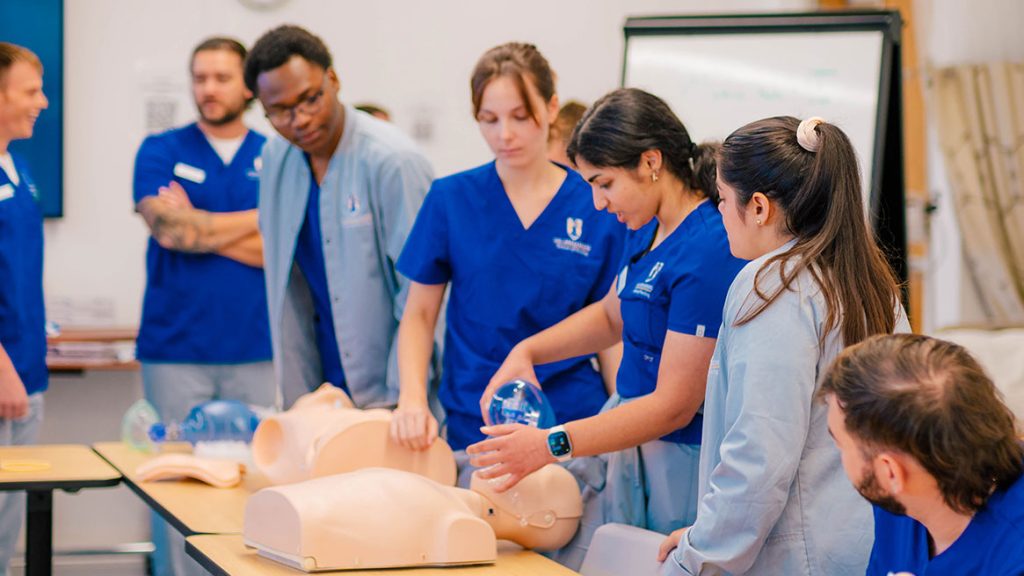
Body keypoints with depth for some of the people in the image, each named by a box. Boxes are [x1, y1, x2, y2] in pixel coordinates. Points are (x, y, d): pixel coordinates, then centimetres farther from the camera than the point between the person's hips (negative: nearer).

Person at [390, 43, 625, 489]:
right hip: (472, 427, 0)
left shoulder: (596, 208, 1)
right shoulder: (451, 199, 2)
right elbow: (418, 315, 5)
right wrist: (413, 399, -11)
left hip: (571, 421, 0)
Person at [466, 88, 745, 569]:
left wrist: (551, 444, -23)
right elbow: (612, 316, 25)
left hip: (680, 459, -9)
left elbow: (675, 406, -22)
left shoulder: (708, 252, -23)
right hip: (628, 440, 9)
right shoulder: (648, 229, 5)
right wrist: (525, 352, 8)